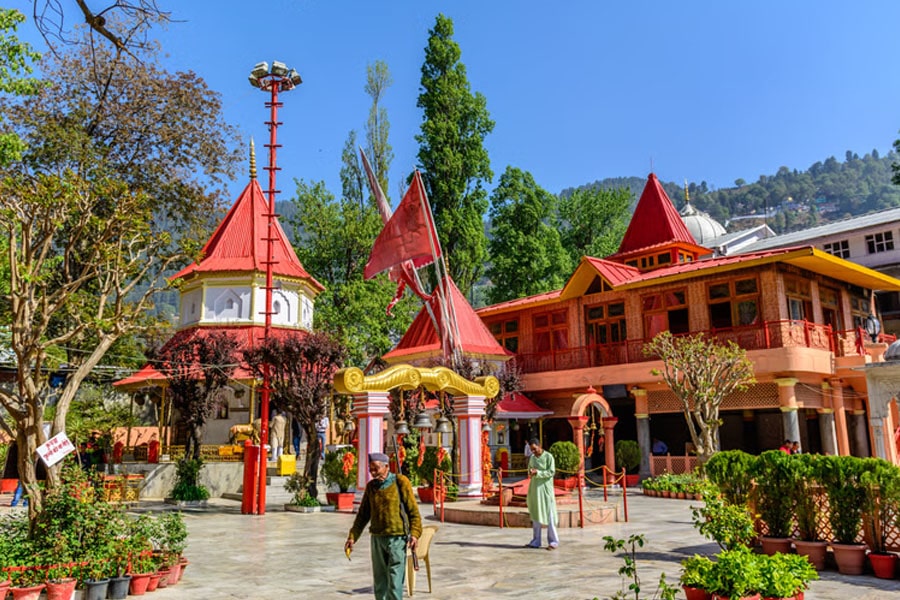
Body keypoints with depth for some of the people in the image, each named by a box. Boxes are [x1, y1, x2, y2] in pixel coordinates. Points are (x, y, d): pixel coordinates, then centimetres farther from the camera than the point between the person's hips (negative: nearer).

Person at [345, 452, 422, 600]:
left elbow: (413, 511, -6)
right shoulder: (371, 486, 8)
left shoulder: (400, 482, -6)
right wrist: (352, 537, 4)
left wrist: (414, 533, -16)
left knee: (394, 580, -7)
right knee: (379, 580, 9)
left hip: (397, 538, -5)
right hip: (377, 538, 5)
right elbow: (363, 515, 12)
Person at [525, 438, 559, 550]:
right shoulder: (532, 458, 11)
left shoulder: (548, 457, -7)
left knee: (549, 515, -3)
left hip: (545, 488, -6)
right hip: (534, 488, 6)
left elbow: (551, 472, -12)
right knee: (535, 515, 8)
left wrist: (537, 472, -19)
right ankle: (536, 541, 15)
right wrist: (530, 472, -4)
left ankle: (553, 542, 2)